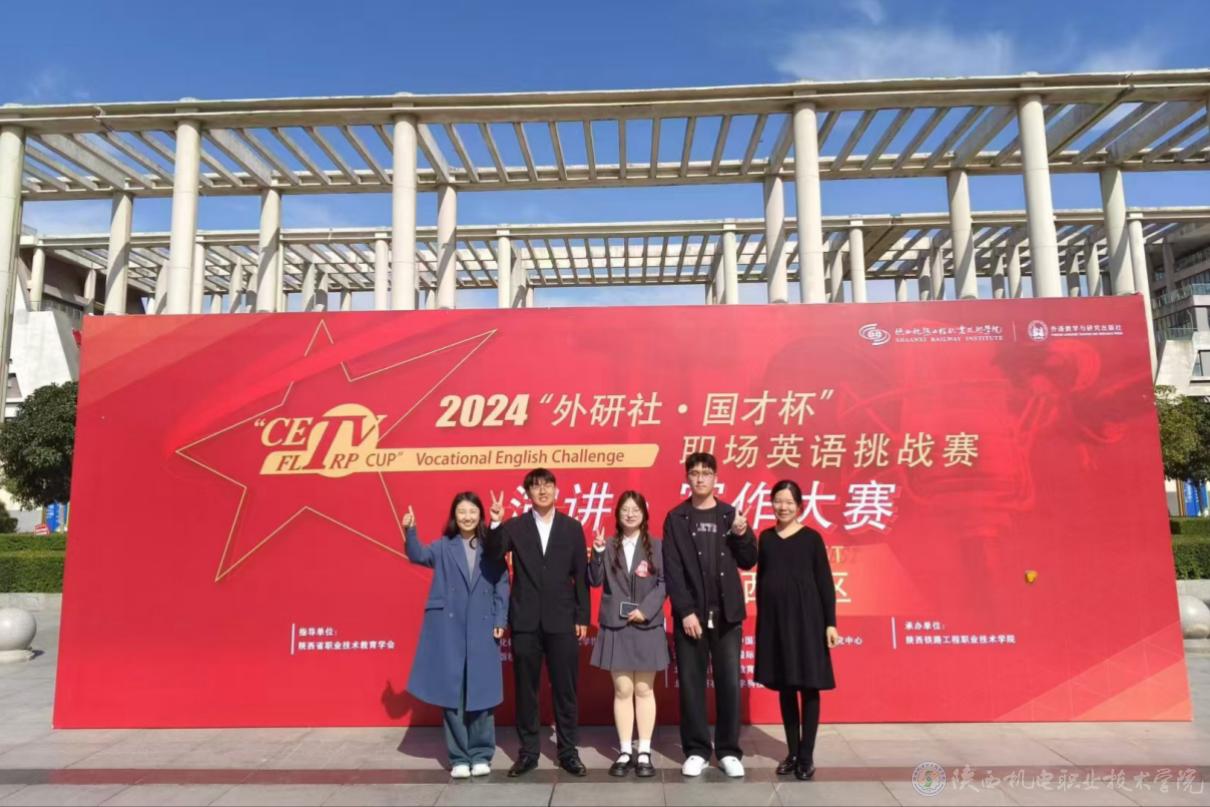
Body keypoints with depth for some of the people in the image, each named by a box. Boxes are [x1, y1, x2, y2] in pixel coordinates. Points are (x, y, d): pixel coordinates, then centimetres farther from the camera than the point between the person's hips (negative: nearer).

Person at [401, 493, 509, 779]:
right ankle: (459, 757, 16)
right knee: (452, 692, 4)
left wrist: (500, 621, -4)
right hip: (448, 628, 0)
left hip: (482, 629, 0)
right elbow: (419, 555, -14)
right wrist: (410, 532, -31)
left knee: (481, 690, 6)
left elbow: (502, 585, 3)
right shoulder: (443, 546, 4)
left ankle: (481, 755, 19)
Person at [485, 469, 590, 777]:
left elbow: (581, 575, 4)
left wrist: (582, 617, 1)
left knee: (565, 689, 7)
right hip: (525, 621, 0)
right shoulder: (515, 527, 3)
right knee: (525, 690, 9)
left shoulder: (572, 527, 4)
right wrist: (495, 524, -30)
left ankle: (568, 751, 20)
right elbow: (493, 554, -14)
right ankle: (528, 751, 22)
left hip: (562, 621, 0)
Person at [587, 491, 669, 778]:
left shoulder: (656, 546, 1)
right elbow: (596, 581, -4)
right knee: (622, 690, 5)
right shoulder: (609, 546, 4)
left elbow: (663, 583, -2)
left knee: (644, 690, 7)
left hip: (647, 626, 0)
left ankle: (644, 753, 14)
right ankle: (625, 752, 13)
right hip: (616, 626, 1)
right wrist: (597, 553, -17)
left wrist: (646, 609, -13)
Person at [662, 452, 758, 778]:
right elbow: (672, 570, -4)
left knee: (729, 682, 4)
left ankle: (729, 751, 16)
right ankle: (697, 750, 16)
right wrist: (686, 611, -12)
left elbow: (748, 562, 6)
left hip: (727, 614, 1)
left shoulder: (730, 514, 7)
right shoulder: (676, 519, 2)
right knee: (691, 682, 4)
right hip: (690, 614, -1)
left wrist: (743, 534, -12)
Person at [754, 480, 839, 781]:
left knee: (808, 685, 1)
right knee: (784, 686, 10)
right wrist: (761, 618, 8)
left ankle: (807, 755, 12)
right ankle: (792, 752, 21)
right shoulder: (766, 538, 7)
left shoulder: (811, 538, -2)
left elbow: (825, 582, -3)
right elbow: (761, 580, 10)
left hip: (805, 617, -3)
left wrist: (831, 622, -8)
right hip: (774, 618, 4)